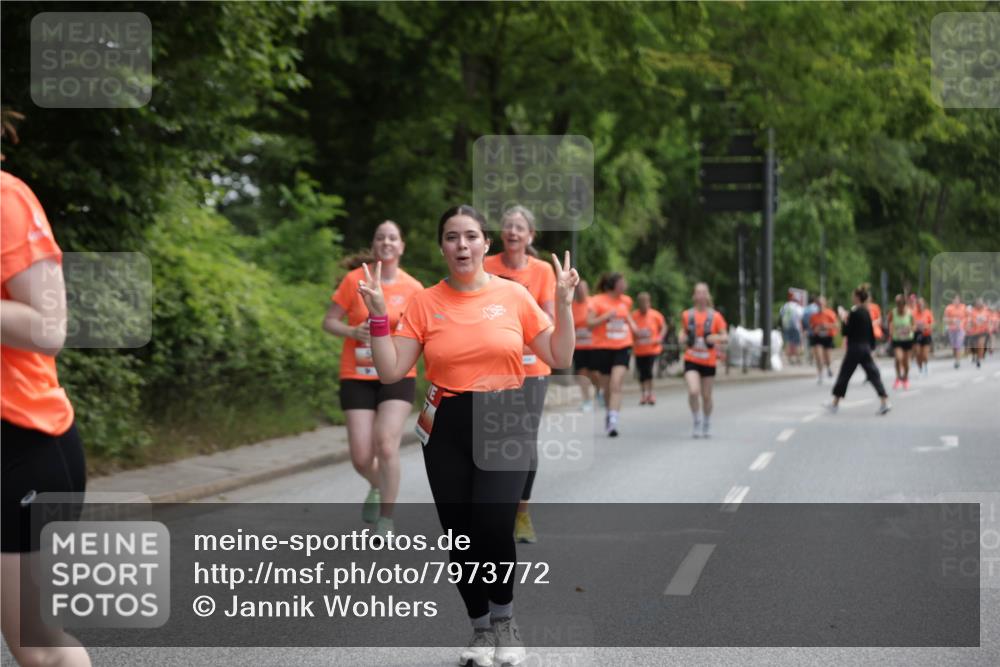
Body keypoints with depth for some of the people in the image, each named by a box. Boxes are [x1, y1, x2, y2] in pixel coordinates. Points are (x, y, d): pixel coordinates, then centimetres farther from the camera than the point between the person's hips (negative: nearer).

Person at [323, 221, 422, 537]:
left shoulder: (413, 289, -1)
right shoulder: (354, 280, -3)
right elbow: (329, 321, 3)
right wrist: (354, 332, -15)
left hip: (397, 377, -1)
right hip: (357, 377, 1)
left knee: (387, 445, -19)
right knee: (361, 458, -4)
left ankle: (385, 524, -6)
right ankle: (377, 486, 35)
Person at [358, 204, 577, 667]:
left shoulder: (514, 295, 1)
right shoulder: (424, 303, 1)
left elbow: (559, 359, 4)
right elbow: (391, 372, -2)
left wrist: (563, 304, -5)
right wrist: (378, 316, -10)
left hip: (505, 424, -2)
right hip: (447, 427, 2)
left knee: (493, 526, -19)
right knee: (459, 535, 4)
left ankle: (504, 620, 7)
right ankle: (480, 627, 27)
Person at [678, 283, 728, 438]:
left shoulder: (715, 316, -1)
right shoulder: (686, 315, 2)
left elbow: (725, 337, -1)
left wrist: (716, 338, -22)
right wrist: (683, 337, -4)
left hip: (709, 362, 0)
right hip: (691, 361, 0)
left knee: (706, 396, 7)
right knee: (693, 392, -20)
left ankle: (707, 425, 29)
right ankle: (696, 423, -2)